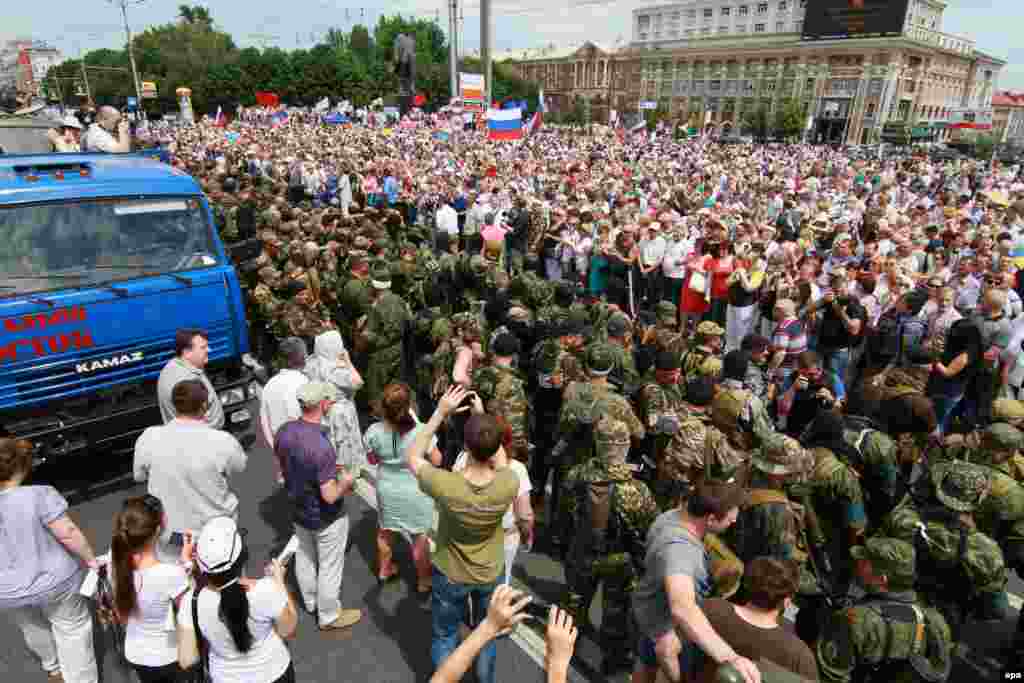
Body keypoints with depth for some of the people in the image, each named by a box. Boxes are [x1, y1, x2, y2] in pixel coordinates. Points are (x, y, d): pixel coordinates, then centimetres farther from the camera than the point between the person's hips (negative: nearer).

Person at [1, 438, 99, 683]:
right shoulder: (39, 496, -25)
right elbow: (68, 533, -24)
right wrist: (91, 560, -10)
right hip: (55, 581, -4)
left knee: (33, 629, 29)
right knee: (72, 630, 15)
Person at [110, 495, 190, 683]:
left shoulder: (116, 562, -17)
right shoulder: (171, 574, -35)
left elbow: (121, 617, -2)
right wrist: (187, 562, -15)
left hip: (134, 655, 6)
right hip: (168, 659, -6)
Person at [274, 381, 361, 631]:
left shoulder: (284, 430, -14)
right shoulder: (321, 447, -36)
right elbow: (330, 496, -31)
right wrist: (346, 481, -10)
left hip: (299, 510, 7)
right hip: (326, 519, -7)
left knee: (304, 559, 27)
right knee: (329, 567, 15)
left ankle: (310, 602, 50)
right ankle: (329, 617, 35)